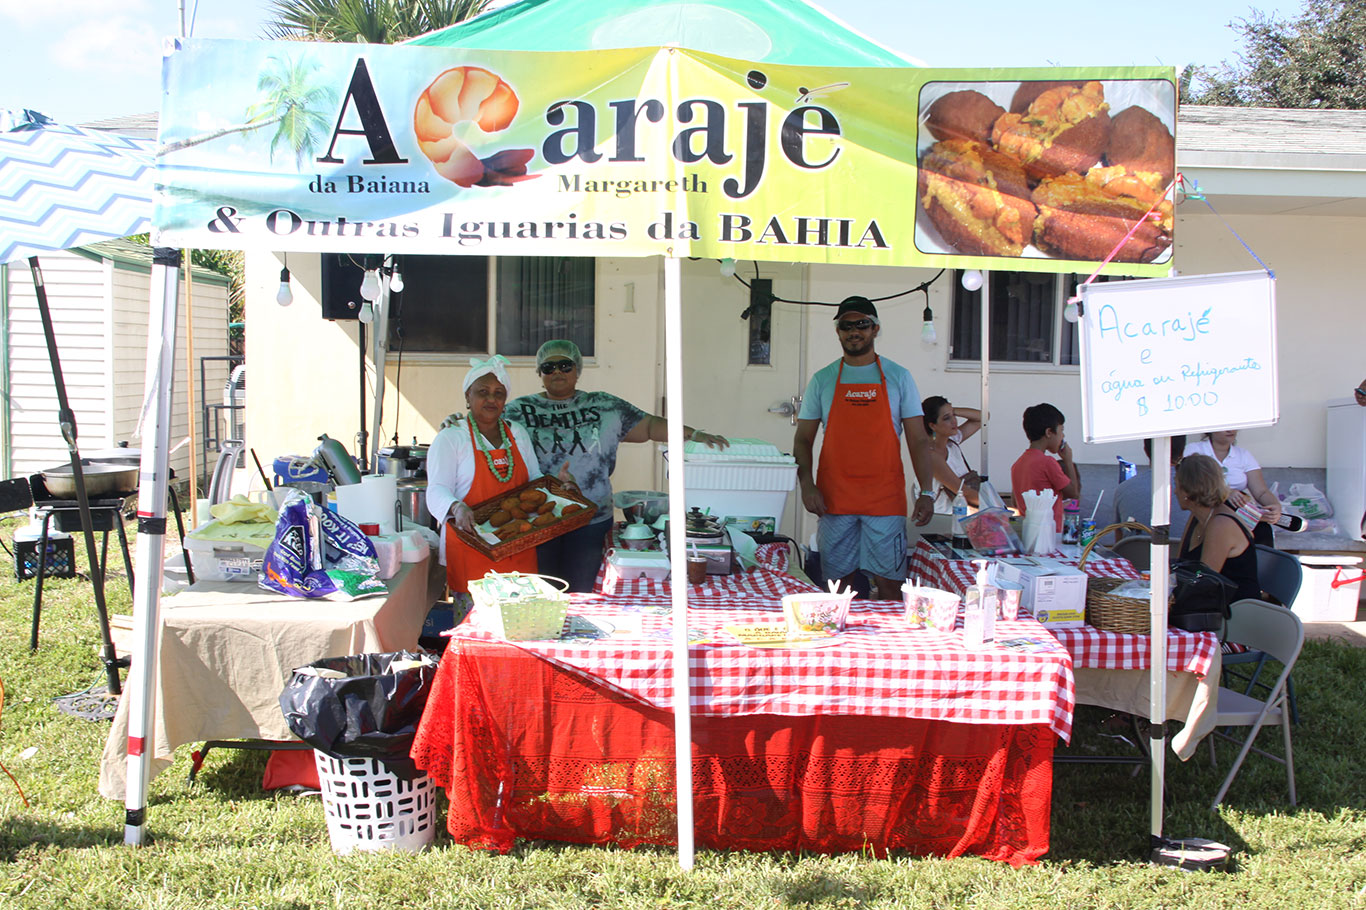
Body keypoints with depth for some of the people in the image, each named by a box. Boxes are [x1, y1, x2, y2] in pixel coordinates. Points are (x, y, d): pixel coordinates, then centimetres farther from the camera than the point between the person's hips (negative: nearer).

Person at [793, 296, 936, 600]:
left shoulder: (898, 377, 7)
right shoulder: (822, 380, 8)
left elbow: (918, 440, 5)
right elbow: (803, 440, 8)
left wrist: (926, 491, -6)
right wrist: (807, 484, -8)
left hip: (886, 498, -1)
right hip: (834, 498, 1)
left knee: (888, 583, -2)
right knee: (838, 581, 4)